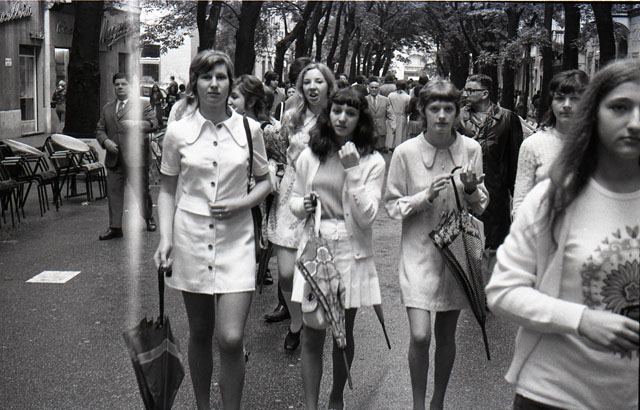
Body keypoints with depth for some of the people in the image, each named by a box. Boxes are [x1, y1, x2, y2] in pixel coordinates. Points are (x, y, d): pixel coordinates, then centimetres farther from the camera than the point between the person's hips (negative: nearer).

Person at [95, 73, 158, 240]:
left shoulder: (142, 105, 4)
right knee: (114, 191, 1)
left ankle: (148, 218, 28)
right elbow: (99, 130, 17)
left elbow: (154, 124, -6)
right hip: (114, 158, 4)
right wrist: (105, 141, -4)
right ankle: (115, 227, 5)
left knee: (142, 190, 5)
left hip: (136, 157, -4)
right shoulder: (107, 108, 18)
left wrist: (136, 124, -22)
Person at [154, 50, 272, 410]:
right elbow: (167, 189, 8)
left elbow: (265, 181, 10)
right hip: (191, 237, 1)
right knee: (200, 334, 13)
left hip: (236, 239, -1)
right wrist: (165, 238, -3)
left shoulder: (249, 129, 0)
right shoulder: (178, 131, 0)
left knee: (231, 339, -10)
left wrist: (242, 203, -9)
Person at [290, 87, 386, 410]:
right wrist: (303, 206, -8)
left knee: (344, 333, 12)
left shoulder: (373, 162, -2)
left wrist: (353, 170, -17)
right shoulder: (309, 156, 5)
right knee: (312, 335, -1)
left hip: (351, 251, -1)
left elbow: (366, 216, -12)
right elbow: (294, 200, 15)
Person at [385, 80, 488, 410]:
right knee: (420, 336, -13)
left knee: (447, 333, 11)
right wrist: (425, 197, -18)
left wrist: (471, 189, -12)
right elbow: (391, 205, -2)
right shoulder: (406, 152, -8)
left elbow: (480, 206, 9)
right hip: (419, 249, -2)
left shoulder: (471, 149, -1)